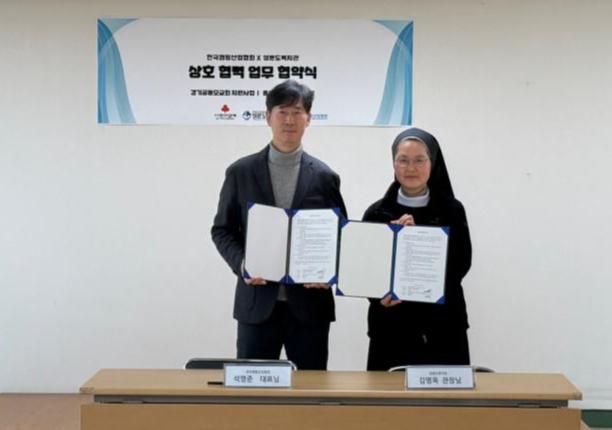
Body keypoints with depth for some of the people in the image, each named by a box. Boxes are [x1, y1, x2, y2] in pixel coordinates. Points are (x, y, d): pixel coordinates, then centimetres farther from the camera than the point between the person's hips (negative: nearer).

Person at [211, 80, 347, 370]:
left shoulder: (324, 177, 5)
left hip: (309, 304, 1)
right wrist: (241, 264, -11)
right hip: (257, 303, 0)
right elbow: (222, 230, 6)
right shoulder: (240, 172, 4)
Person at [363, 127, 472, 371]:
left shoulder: (452, 210, 3)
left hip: (443, 327, 0)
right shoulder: (377, 213, 3)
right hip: (392, 327, 0)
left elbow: (461, 264, -7)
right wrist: (381, 296, -19)